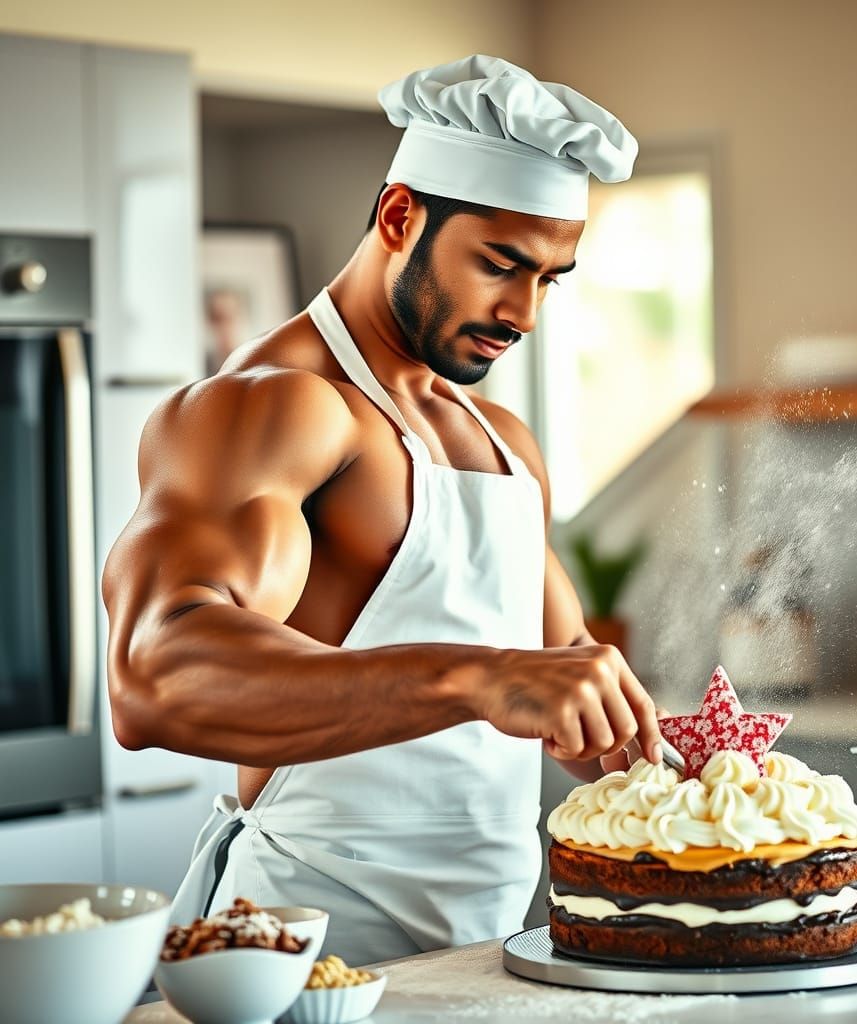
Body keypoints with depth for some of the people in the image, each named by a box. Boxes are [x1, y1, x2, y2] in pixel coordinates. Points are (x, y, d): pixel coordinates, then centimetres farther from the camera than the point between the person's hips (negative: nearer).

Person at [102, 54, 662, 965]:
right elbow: (154, 676, -31)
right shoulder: (264, 408, -13)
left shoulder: (506, 445, 17)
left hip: (489, 933, 8)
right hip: (320, 936, -8)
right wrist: (475, 680, -41)